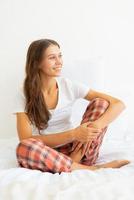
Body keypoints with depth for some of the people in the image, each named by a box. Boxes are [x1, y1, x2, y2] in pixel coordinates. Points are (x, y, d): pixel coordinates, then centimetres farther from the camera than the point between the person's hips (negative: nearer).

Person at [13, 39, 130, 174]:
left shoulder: (69, 85, -6)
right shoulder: (24, 94, -9)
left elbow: (118, 104, -9)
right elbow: (26, 140, -20)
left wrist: (96, 126, -30)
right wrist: (73, 134, -29)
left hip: (73, 149, 2)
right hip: (46, 155, -1)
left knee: (100, 103, -15)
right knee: (24, 148, -37)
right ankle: (91, 169, -24)